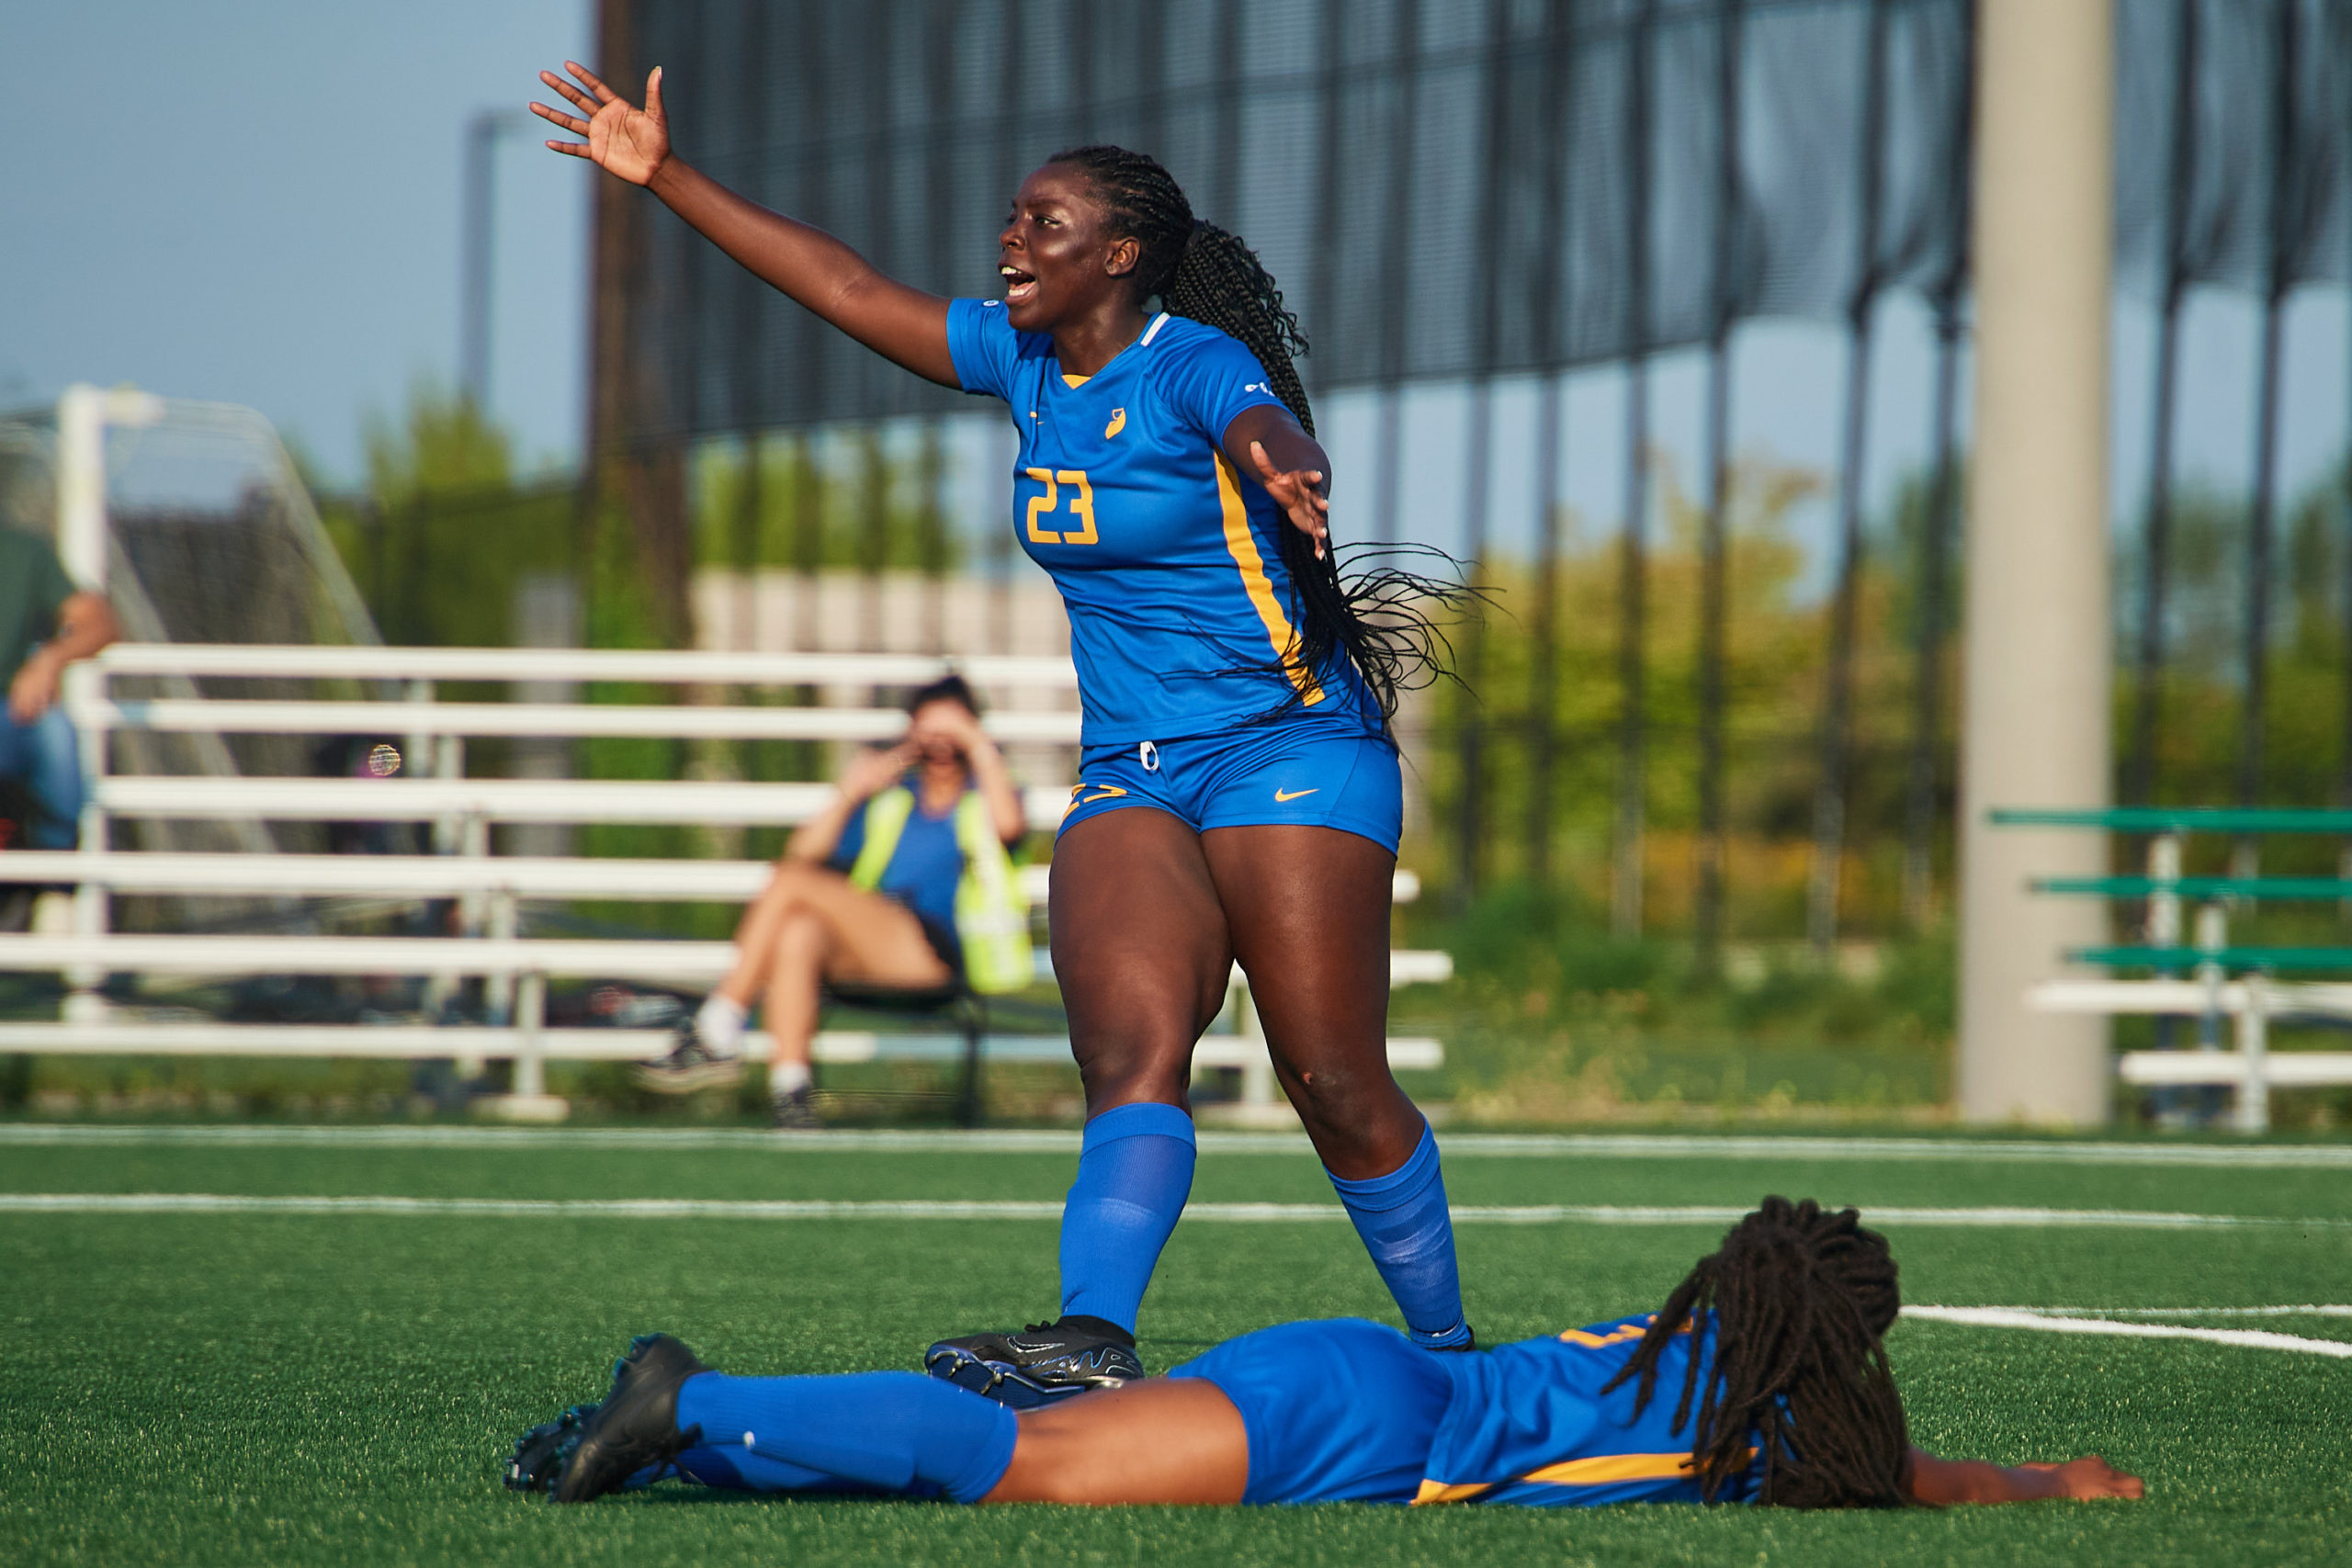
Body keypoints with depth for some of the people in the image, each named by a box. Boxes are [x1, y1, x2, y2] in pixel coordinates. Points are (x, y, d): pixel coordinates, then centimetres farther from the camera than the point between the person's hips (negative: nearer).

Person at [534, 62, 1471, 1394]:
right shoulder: (1026, 362, 10)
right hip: (1128, 783, 6)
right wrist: (665, 177, 19)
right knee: (1132, 1057, -17)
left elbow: (1268, 431, -34)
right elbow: (850, 290, 18)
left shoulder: (1192, 364, -12)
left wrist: (1286, 468, -60)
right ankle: (1095, 1341, -37)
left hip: (1290, 749, -6)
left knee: (1336, 1088, -10)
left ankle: (1449, 1356, 7)